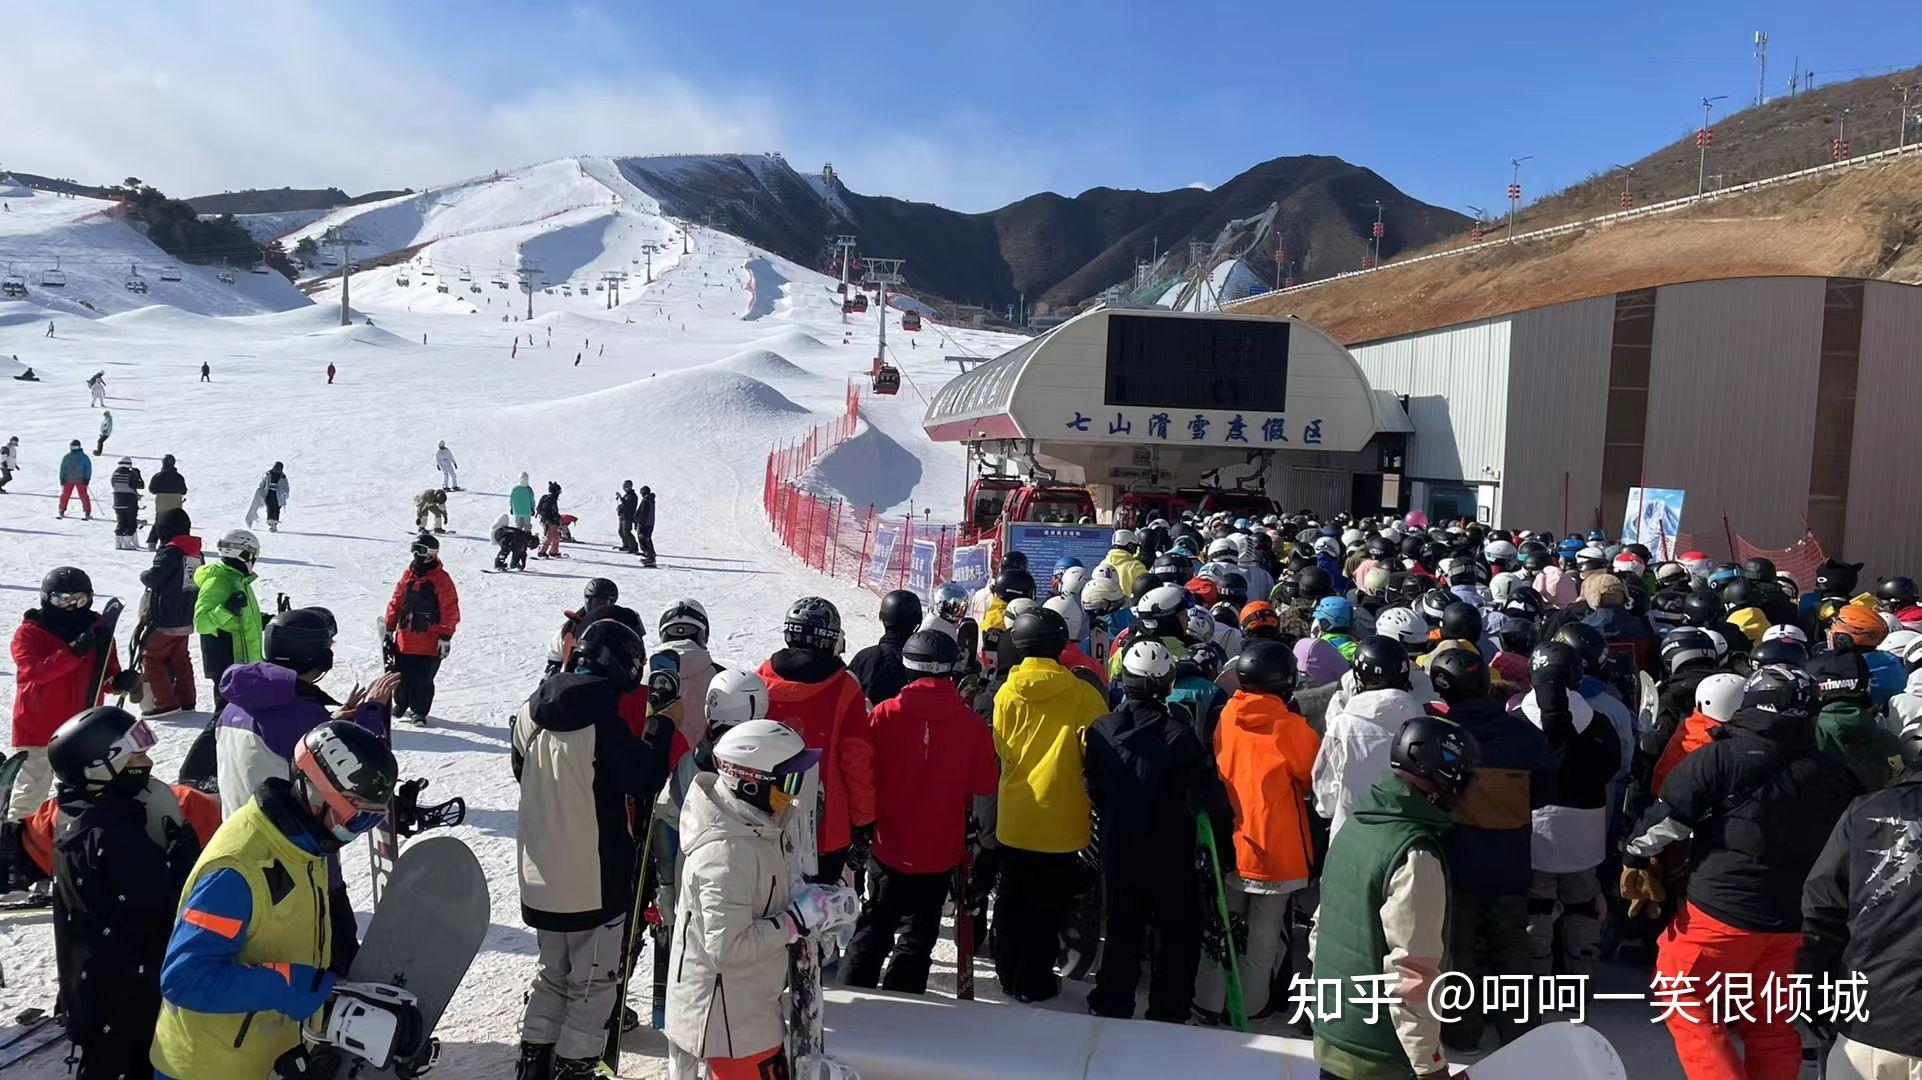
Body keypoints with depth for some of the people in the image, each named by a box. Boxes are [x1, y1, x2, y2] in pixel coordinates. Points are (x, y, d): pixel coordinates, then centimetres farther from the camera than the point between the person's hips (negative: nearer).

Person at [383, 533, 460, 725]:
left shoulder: (441, 579, -9)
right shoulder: (408, 574, 8)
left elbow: (450, 610, -10)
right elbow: (396, 601, 14)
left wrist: (445, 637, -13)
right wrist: (389, 629, 13)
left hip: (429, 642, -5)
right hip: (404, 638, 5)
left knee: (423, 679, 1)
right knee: (402, 675, 13)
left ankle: (419, 711, 17)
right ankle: (400, 704, 34)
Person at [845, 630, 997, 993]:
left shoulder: (884, 713, -9)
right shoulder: (973, 725, -8)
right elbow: (983, 793, -3)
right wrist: (980, 840, 13)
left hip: (888, 845, 1)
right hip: (940, 851, 0)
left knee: (874, 926, 17)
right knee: (918, 934, 11)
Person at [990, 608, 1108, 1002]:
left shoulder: (1006, 693, -7)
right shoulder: (1083, 695, -14)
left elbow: (1002, 751, 4)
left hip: (1013, 817, 3)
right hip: (1061, 820, -3)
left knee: (1012, 897, 19)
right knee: (1047, 903, 10)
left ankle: (1008, 973, 31)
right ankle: (1033, 982, 17)